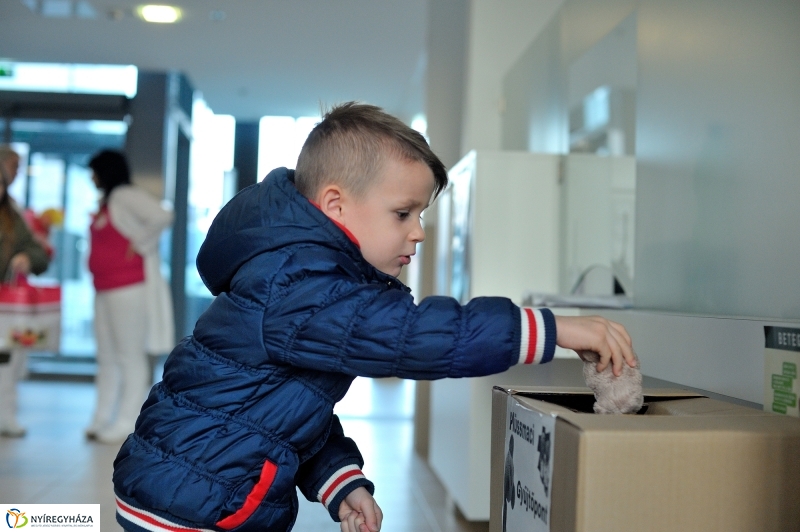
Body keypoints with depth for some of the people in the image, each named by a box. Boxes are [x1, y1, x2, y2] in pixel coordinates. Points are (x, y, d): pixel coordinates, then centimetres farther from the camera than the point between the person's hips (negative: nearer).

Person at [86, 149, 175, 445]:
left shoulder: (126, 196, -10)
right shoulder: (107, 201, 18)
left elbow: (162, 216, -25)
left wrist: (140, 244, -16)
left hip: (130, 288, -10)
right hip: (104, 289, 10)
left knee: (131, 357, -4)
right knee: (107, 358, 12)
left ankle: (126, 424, -1)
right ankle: (102, 420, 18)